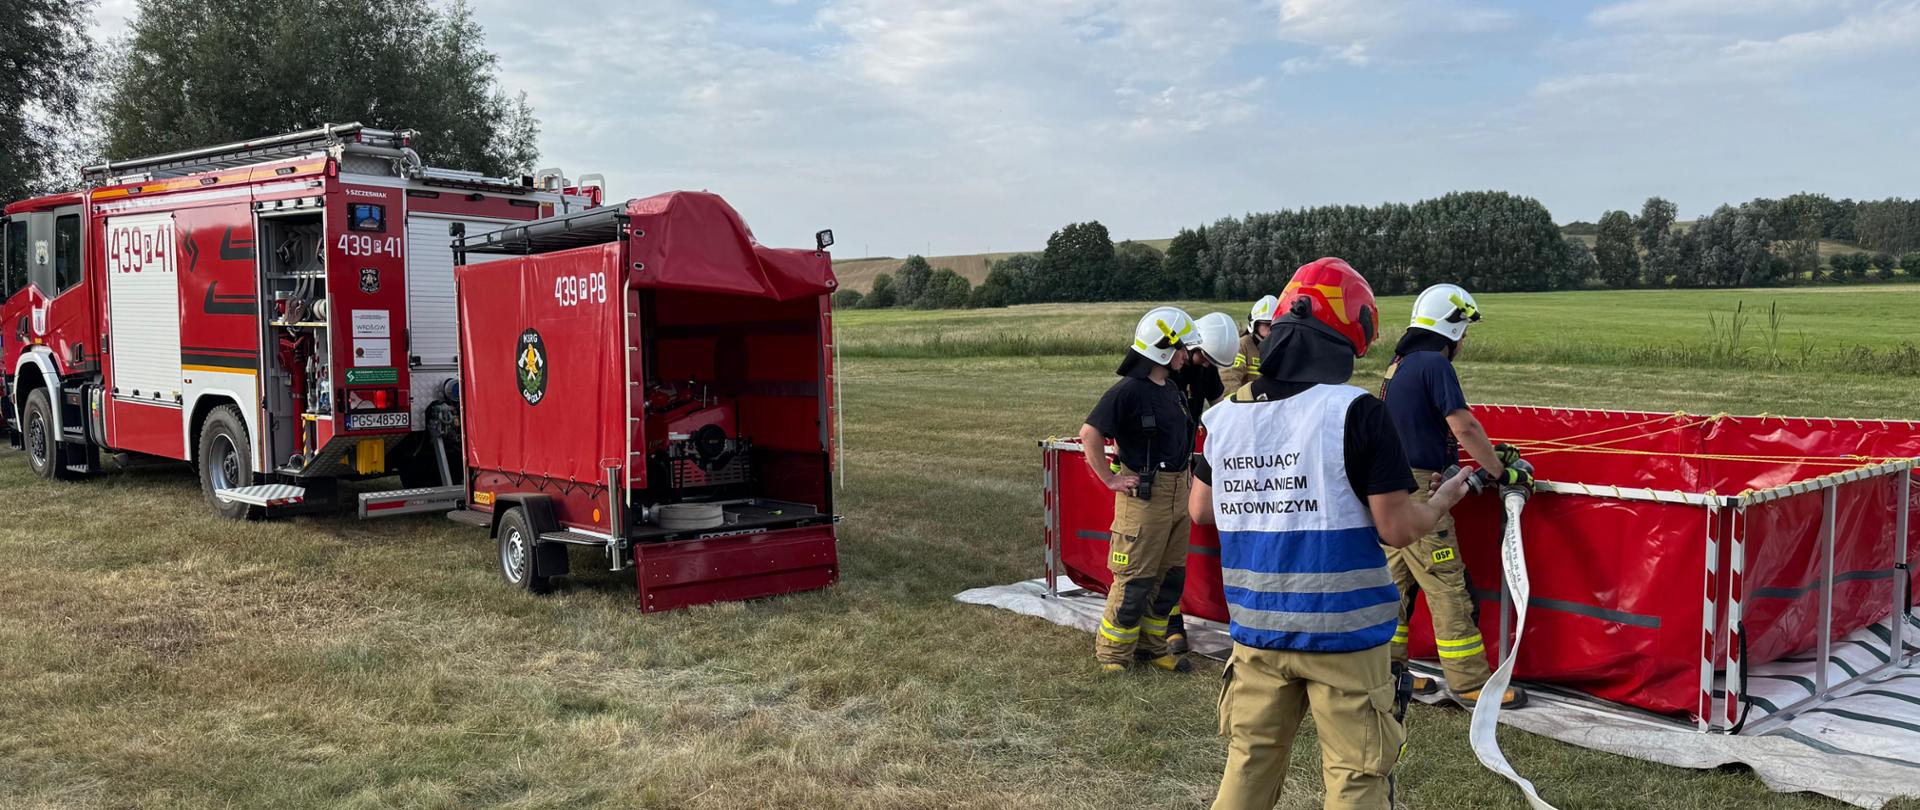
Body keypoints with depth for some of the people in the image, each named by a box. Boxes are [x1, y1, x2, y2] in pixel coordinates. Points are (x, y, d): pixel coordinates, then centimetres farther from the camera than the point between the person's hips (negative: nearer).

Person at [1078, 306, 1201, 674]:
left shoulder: (1173, 390, 12)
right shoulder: (1128, 390, -16)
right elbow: (1090, 432, -19)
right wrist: (1110, 479, -16)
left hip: (1177, 492, 9)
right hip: (1143, 495, -9)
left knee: (1171, 576, 14)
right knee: (1135, 578, -4)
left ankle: (1151, 647, 25)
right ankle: (1113, 653, 9)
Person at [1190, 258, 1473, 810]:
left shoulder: (1224, 414, 1)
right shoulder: (1356, 413, -16)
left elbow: (1200, 510, 12)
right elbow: (1396, 529, -14)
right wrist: (1444, 499, 5)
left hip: (1257, 629, 5)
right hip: (1344, 636, -5)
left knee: (1249, 764, 18)